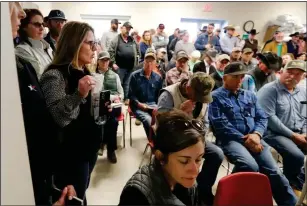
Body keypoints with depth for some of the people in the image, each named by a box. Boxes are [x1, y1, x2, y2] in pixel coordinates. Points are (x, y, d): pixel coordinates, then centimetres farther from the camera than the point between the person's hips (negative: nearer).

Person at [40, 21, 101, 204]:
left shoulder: (85, 72, 7)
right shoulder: (55, 75, -19)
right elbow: (56, 119, -30)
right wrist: (79, 94, -41)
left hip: (90, 146, 8)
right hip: (71, 153, -8)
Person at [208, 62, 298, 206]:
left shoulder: (250, 95, 21)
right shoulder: (216, 97, 1)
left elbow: (262, 117, 15)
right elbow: (221, 125, -10)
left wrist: (257, 134, -7)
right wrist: (245, 140, -12)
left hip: (253, 138, 5)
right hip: (230, 139, -5)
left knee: (274, 171, -10)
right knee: (251, 166, -29)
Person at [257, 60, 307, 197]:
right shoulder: (269, 90, -9)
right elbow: (269, 117, -18)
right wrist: (292, 135, -16)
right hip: (274, 133, -7)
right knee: (296, 155, -27)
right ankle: (295, 186, 4)